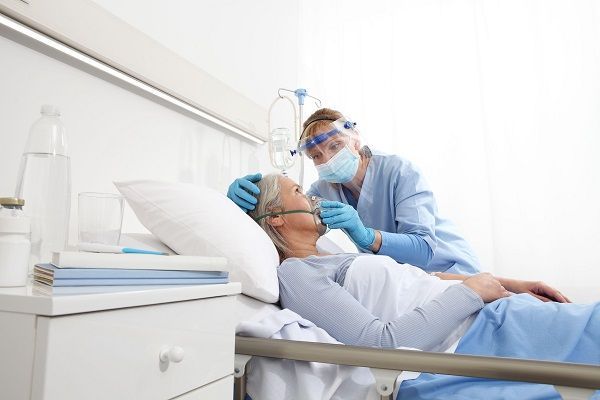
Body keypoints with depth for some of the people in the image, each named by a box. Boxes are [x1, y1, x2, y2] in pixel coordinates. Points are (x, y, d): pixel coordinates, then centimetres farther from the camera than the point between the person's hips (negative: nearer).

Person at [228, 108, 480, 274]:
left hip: (447, 267, -4)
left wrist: (365, 236, -42)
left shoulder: (398, 172, -20)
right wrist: (246, 198, -36)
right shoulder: (326, 190, -6)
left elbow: (424, 249, -27)